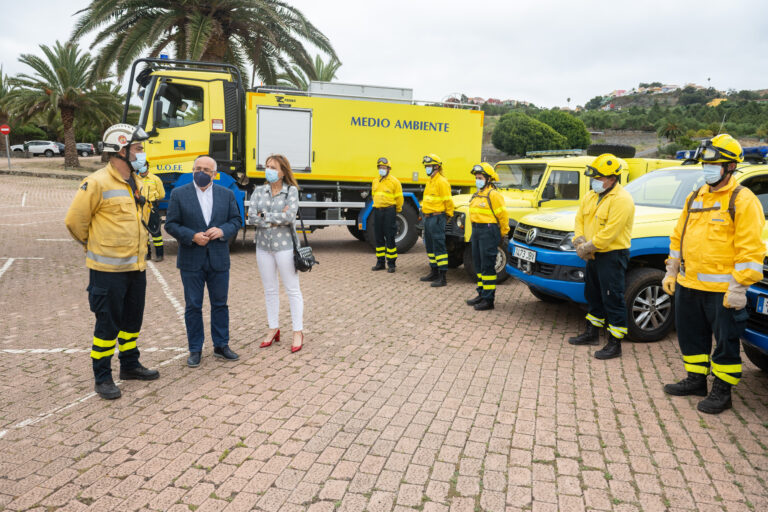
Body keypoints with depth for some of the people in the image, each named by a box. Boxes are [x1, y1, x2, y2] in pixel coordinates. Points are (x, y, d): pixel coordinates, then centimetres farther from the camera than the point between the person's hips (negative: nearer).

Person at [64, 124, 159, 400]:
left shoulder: (137, 184, 10)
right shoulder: (97, 183, -16)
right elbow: (74, 221, -11)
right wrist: (96, 245, 4)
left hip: (136, 266, 8)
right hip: (108, 269, -7)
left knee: (132, 319, 18)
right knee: (108, 324, 2)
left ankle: (130, 365, 34)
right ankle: (102, 377, 15)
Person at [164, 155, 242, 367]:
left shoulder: (226, 194, 6)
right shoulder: (179, 194, 0)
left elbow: (236, 220, 7)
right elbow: (170, 224, -2)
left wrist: (222, 230, -13)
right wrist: (192, 236, -16)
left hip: (219, 260, 2)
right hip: (191, 260, -2)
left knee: (220, 303, 10)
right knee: (193, 306, 6)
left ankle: (221, 345, 24)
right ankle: (195, 350, 18)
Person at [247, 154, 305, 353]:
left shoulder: (291, 191, -5)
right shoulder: (258, 191, 6)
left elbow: (290, 217, -19)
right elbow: (251, 218, -5)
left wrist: (264, 215, -12)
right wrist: (276, 218, -13)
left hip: (284, 245, -4)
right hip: (263, 246, 4)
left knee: (293, 290, 2)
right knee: (270, 290, 13)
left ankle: (298, 332, 11)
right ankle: (273, 329, 25)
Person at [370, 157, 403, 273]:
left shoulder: (394, 181, -5)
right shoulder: (375, 181, 13)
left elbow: (399, 198, -2)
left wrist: (397, 210, 6)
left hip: (389, 211, -6)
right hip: (377, 211, 6)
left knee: (390, 237, -4)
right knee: (379, 237, 9)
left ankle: (391, 263, 2)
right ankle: (380, 262, 18)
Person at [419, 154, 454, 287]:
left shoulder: (441, 182, -13)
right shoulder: (430, 181, 17)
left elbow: (448, 201, -13)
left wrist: (449, 216, -5)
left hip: (437, 218, -10)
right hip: (428, 217, 10)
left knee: (439, 247, -9)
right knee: (430, 246, 16)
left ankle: (442, 277, -8)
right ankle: (434, 272, 27)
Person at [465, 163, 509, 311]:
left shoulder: (493, 195, -12)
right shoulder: (477, 195, 15)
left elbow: (503, 215, -13)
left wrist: (503, 235, -9)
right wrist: (474, 232, 18)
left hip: (488, 231, -10)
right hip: (476, 230, 10)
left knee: (487, 266, -7)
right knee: (478, 264, 15)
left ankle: (488, 300, -2)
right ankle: (481, 294, 26)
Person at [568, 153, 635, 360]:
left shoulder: (621, 200, -18)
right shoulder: (591, 196, 11)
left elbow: (609, 233, -24)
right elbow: (579, 219, 11)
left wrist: (587, 247, -17)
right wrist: (580, 241, -7)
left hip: (612, 257, -9)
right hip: (594, 256, 9)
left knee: (613, 300, -5)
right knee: (593, 295, 19)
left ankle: (615, 343, 2)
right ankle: (592, 333, 34)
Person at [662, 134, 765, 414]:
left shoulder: (743, 200, -10)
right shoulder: (695, 198, 12)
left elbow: (750, 249, -15)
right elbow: (678, 237, 18)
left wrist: (739, 288, -18)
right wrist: (672, 272, 15)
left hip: (722, 290, -7)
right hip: (688, 285, 7)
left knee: (726, 341, 6)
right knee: (691, 336, 17)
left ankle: (722, 391, 18)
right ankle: (696, 380, 33)